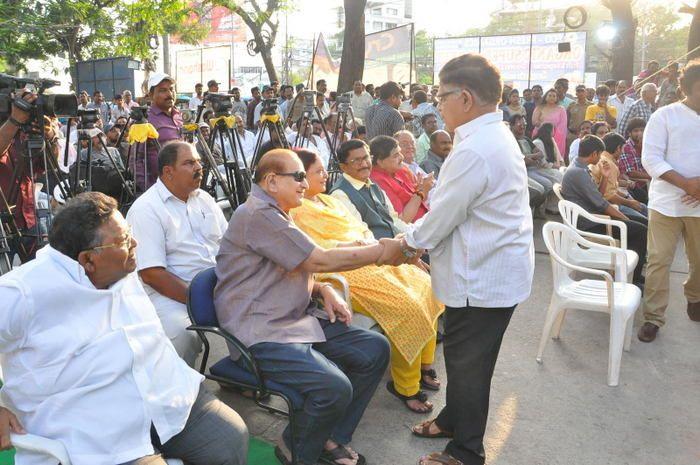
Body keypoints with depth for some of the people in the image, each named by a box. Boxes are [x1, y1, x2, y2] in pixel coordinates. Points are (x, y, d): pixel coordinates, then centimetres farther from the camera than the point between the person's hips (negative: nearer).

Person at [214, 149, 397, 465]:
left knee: (375, 349, 0)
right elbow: (319, 261, -18)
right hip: (261, 332, -10)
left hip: (297, 318, 10)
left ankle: (331, 438, 13)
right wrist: (380, 252, -8)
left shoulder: (274, 214, 17)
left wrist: (324, 290, 3)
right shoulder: (258, 214, -16)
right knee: (335, 387, -29)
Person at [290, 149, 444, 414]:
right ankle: (405, 385, -5)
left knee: (426, 288, -1)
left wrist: (369, 241, -1)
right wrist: (355, 244, -18)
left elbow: (359, 227, 20)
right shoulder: (297, 211, -6)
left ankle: (423, 364, 14)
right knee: (408, 307, -23)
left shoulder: (327, 200, 21)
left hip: (370, 260, 9)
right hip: (347, 273, -9)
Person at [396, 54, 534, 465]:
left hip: (483, 278, -10)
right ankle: (454, 419, 45)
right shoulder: (497, 135, 8)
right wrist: (418, 239, 13)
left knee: (467, 363, 7)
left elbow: (443, 215, -19)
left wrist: (404, 243, -2)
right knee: (464, 354, 24)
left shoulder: (475, 151, -26)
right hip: (496, 267, 10)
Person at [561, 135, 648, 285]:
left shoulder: (579, 169, 13)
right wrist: (625, 219, -10)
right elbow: (600, 203, -19)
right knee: (641, 231, -13)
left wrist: (605, 177, 5)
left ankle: (632, 271, 17)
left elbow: (597, 197, 16)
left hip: (591, 216, 11)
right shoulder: (578, 173, -19)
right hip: (589, 225, -11)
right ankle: (633, 278, -3)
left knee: (637, 224, 13)